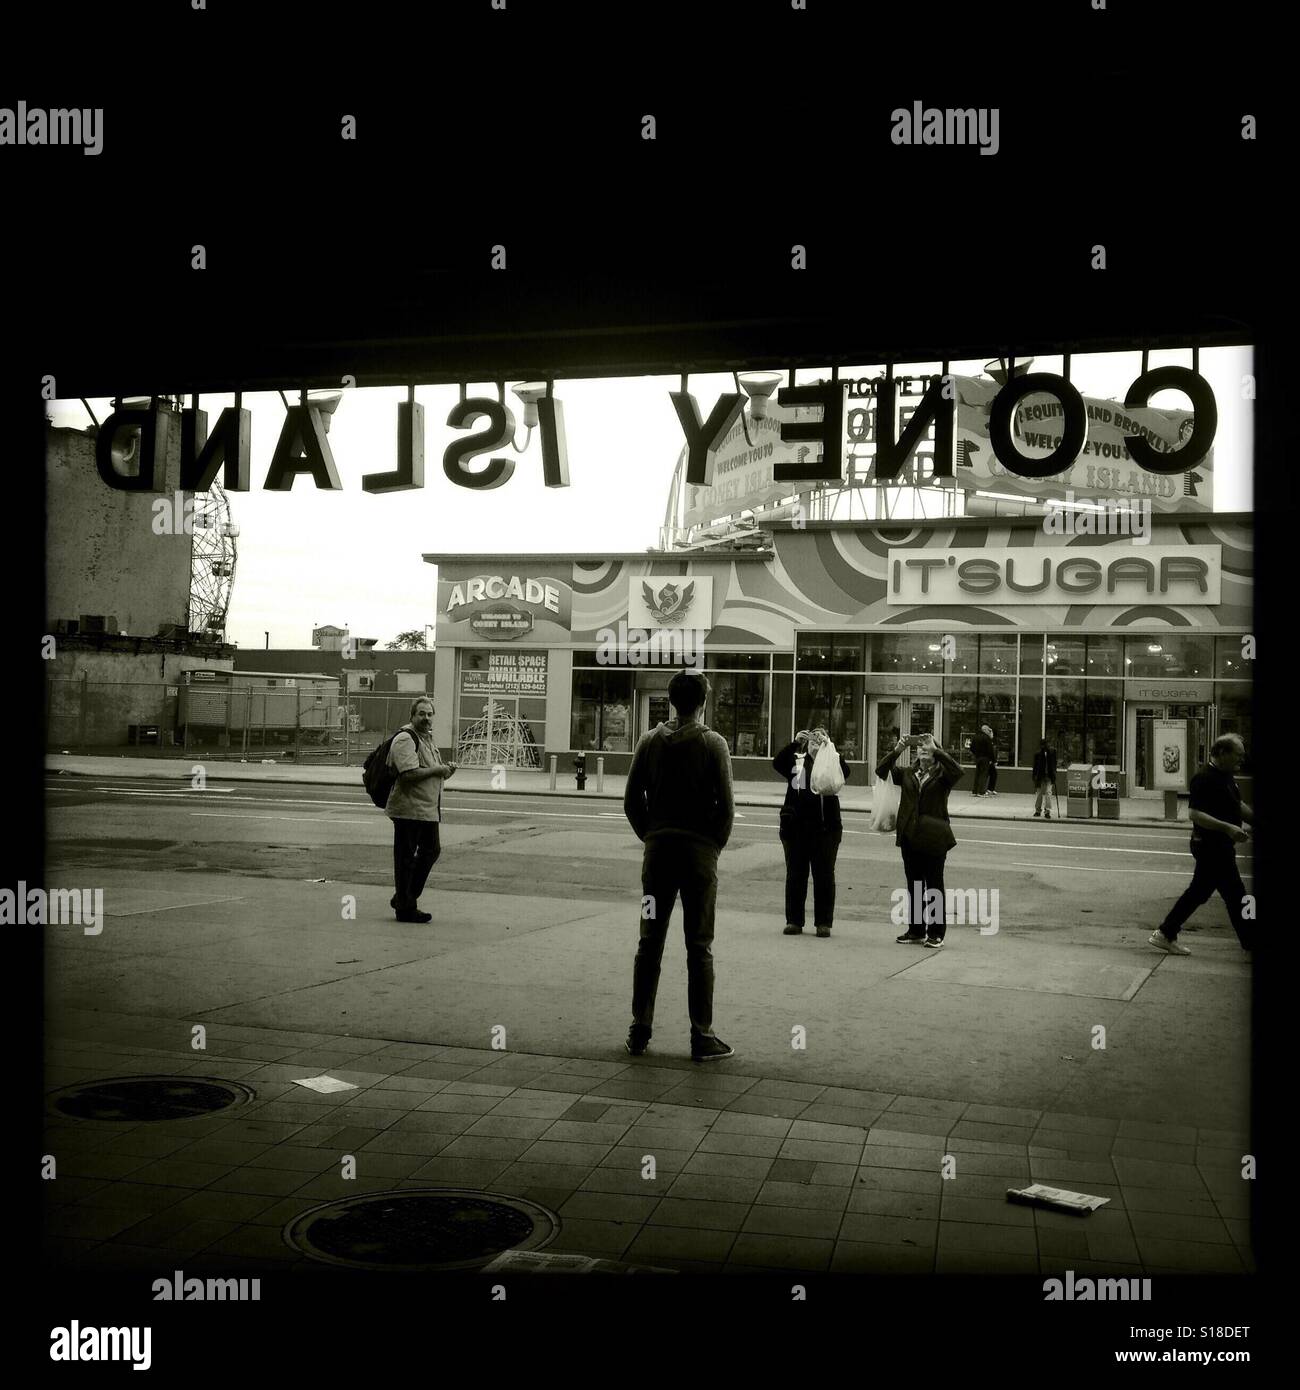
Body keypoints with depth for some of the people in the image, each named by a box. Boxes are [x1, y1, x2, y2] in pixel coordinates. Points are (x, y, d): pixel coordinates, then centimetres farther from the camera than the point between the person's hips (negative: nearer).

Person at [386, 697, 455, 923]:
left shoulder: (427, 737, 17)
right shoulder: (405, 739, -14)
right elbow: (409, 773, -26)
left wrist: (445, 770, 9)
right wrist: (437, 770, -15)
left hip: (428, 809, 10)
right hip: (409, 809, -10)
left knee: (431, 851, 16)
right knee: (406, 858, -1)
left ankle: (403, 898, 27)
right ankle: (405, 909, 6)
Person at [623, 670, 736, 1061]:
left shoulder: (650, 741, 3)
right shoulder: (713, 743, -6)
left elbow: (631, 800, 4)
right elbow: (726, 805, -9)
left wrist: (651, 836, 13)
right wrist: (715, 845, 4)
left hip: (658, 852, 3)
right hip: (699, 853, -3)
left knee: (650, 943, 9)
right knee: (699, 947, 3)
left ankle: (639, 1031, 14)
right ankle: (702, 1036, 6)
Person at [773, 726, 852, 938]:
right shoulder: (796, 761, 5)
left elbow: (845, 772, -17)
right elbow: (777, 763, -11)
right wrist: (795, 743, -19)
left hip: (825, 828, -1)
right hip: (795, 828, 1)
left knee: (824, 877, 3)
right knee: (795, 875, 8)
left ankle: (823, 922, 11)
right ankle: (794, 921, 16)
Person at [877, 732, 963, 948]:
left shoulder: (941, 775, -1)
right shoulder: (907, 774, 10)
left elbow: (956, 771, -22)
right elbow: (881, 771, -1)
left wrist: (936, 750, -23)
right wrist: (897, 750, -12)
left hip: (934, 838, -4)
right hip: (910, 837, 4)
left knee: (934, 885, 2)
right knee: (914, 886, 11)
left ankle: (936, 934, 7)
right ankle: (916, 930, 20)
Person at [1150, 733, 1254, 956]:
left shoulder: (1226, 776, 12)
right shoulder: (1205, 779, -19)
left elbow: (1238, 805, 24)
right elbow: (1194, 814, -25)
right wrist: (1228, 827, -29)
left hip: (1221, 846, 10)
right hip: (1211, 847, -10)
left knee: (1199, 892, 14)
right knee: (1235, 896, -2)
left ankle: (1165, 935, 19)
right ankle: (1250, 943, 7)